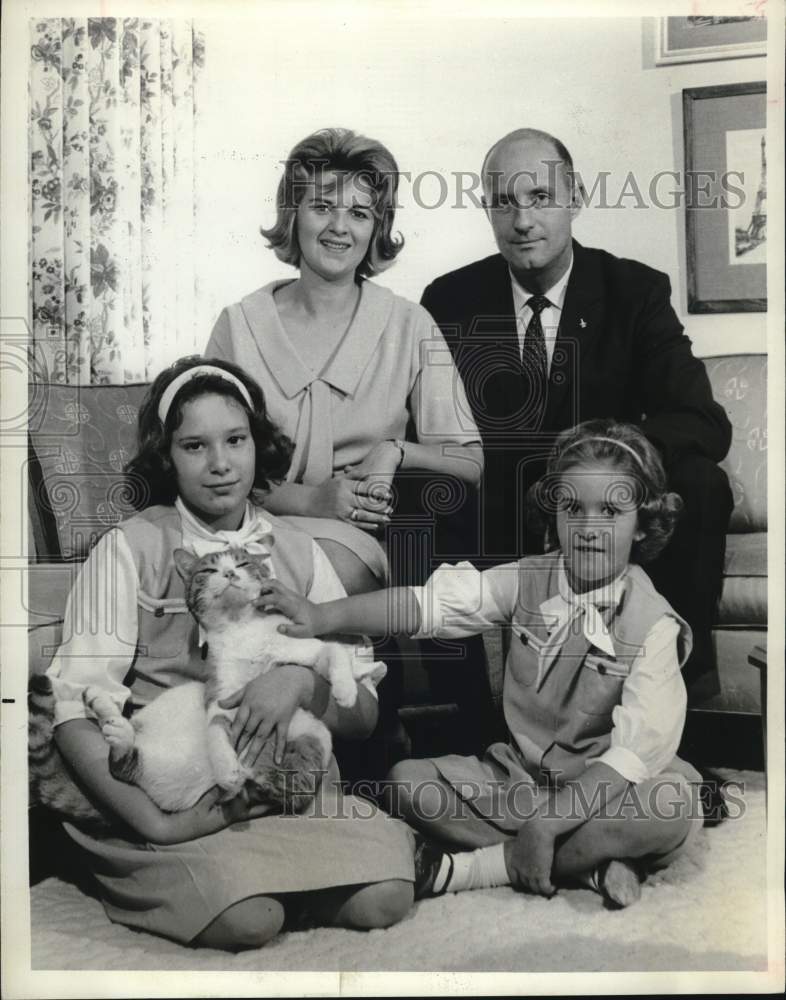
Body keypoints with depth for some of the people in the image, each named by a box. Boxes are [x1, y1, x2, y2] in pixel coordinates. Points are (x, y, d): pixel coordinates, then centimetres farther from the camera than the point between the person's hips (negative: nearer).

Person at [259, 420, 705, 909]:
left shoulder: (653, 623, -14)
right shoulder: (528, 579, -3)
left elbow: (636, 752, -21)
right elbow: (430, 602, -14)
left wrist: (547, 820, -28)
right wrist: (322, 616, -25)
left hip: (603, 789, -3)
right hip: (517, 773, 4)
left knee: (678, 807, -33)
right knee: (407, 782, -14)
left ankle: (487, 862, -22)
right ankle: (586, 862, -16)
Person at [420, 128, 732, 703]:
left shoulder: (636, 290, -1)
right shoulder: (450, 300, 1)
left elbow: (705, 422, -11)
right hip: (487, 521, 1)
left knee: (698, 484, -27)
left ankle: (681, 673, -7)